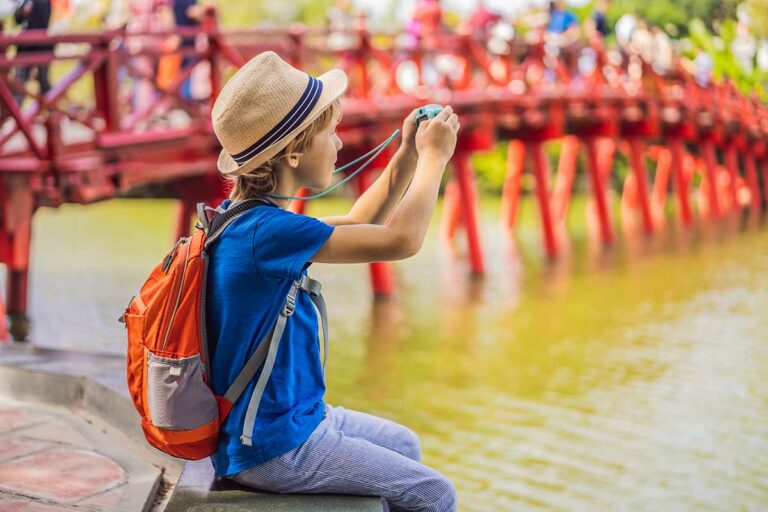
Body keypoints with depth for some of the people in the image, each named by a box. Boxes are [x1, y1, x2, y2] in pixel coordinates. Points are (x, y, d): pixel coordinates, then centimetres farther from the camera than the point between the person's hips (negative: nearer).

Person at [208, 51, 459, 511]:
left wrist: (408, 159, 5)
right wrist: (434, 157, -12)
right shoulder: (267, 232, -28)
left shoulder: (241, 217, 2)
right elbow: (401, 240, -28)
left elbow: (358, 228, 15)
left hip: (288, 417, 10)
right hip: (274, 450, -10)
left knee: (404, 444, 26)